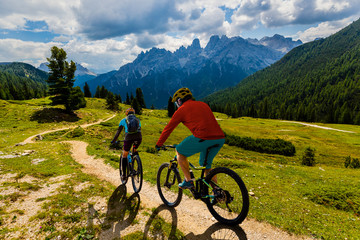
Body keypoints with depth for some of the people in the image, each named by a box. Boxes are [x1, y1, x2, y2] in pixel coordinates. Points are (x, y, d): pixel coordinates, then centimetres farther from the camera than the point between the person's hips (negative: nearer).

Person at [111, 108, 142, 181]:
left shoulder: (124, 120, 20)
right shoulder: (138, 120, 27)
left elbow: (118, 131, 21)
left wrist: (113, 140, 31)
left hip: (129, 137, -2)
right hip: (139, 137, 3)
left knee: (124, 155, 17)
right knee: (135, 151, 32)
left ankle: (124, 175, 19)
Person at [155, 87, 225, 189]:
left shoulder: (182, 109, 9)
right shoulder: (203, 104, 27)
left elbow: (168, 128, 15)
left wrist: (158, 145, 28)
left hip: (203, 139, -7)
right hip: (220, 139, 7)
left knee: (180, 152, 18)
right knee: (205, 164, 27)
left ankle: (188, 181, 16)